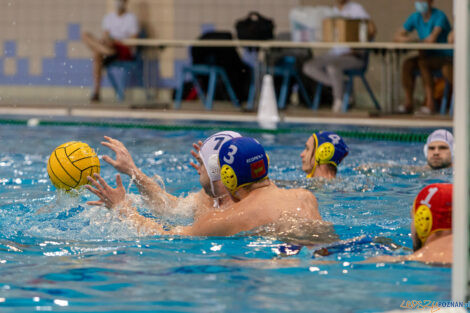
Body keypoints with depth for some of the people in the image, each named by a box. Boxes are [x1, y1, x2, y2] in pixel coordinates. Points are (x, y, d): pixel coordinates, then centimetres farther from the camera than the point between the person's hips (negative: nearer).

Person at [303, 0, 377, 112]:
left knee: (332, 67, -38)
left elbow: (372, 30, -12)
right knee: (308, 67, -13)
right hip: (335, 53, 7)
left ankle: (338, 99, -16)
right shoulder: (334, 10, 14)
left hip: (353, 55, -7)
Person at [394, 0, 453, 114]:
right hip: (429, 56, 6)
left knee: (422, 63, -32)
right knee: (407, 64, -20)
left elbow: (432, 38, -29)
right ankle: (408, 103, -21)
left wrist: (416, 41, -9)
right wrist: (407, 39, -20)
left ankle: (430, 104, -28)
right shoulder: (415, 17, 5)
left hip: (445, 57, -6)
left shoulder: (440, 16, -16)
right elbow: (397, 36, 5)